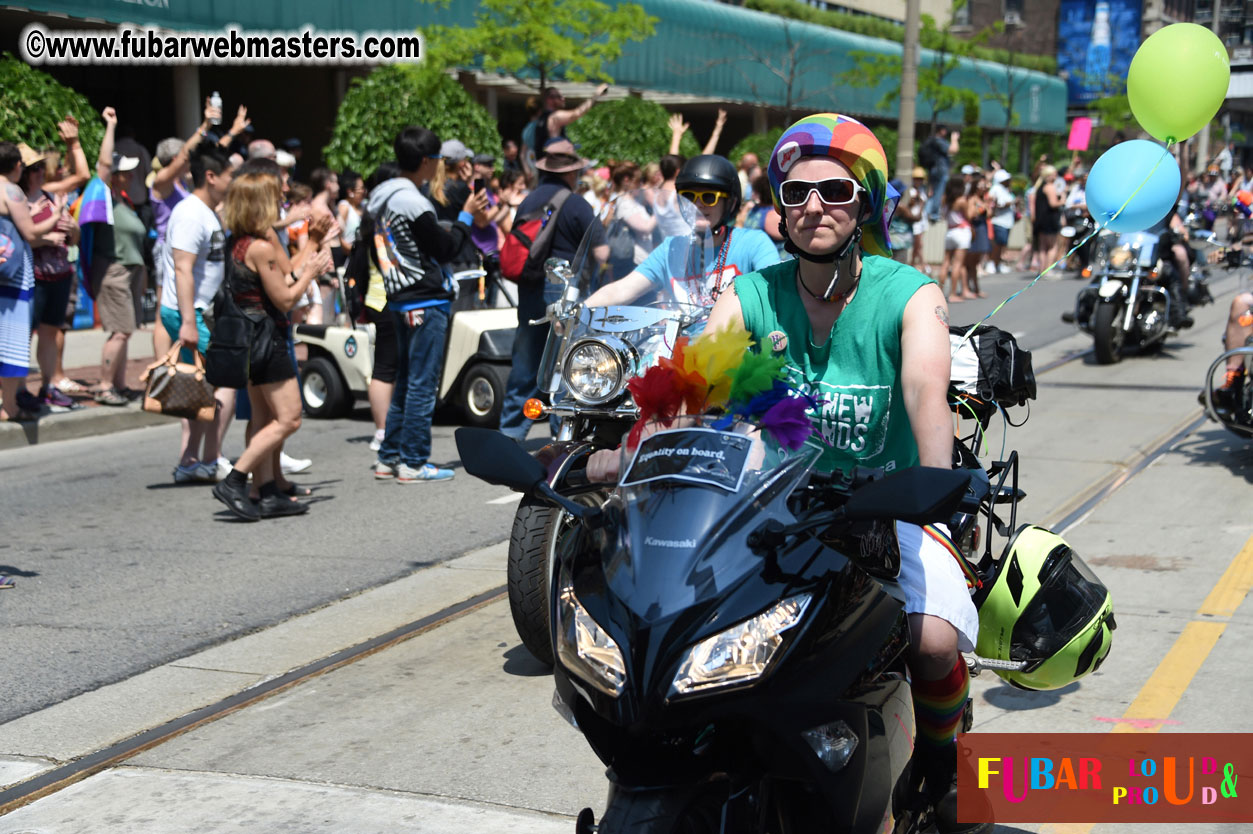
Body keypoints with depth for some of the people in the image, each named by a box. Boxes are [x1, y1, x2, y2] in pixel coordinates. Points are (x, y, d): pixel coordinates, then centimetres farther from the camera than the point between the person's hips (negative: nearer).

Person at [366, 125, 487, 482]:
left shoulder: (382, 197, 13)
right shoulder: (412, 202, -17)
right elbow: (444, 249, -12)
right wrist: (466, 216, -2)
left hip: (401, 300, 10)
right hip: (425, 302, -10)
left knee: (405, 381, 16)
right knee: (423, 383, -4)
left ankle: (389, 458, 19)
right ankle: (413, 462, -1)